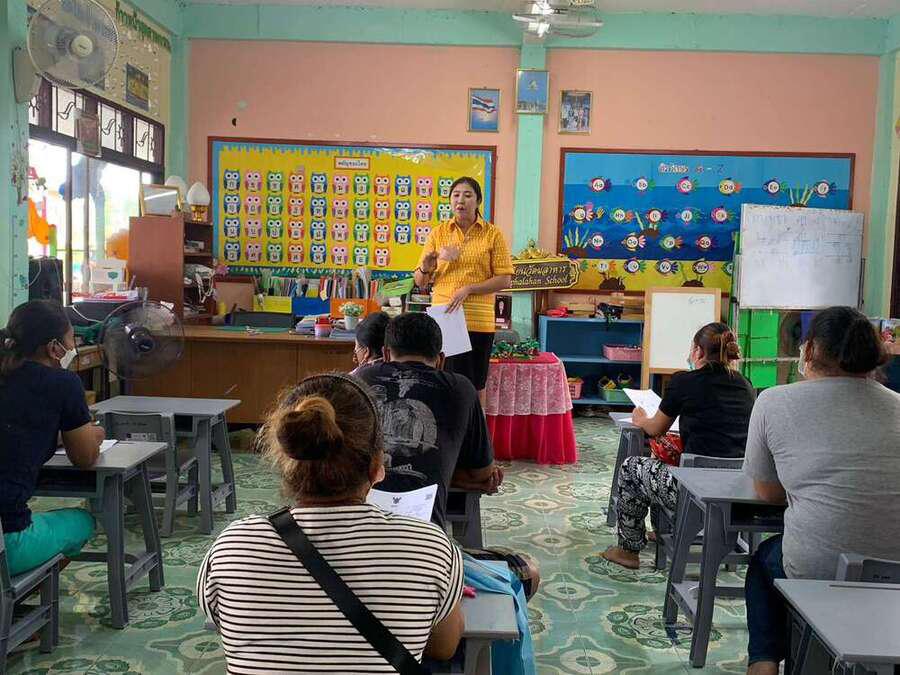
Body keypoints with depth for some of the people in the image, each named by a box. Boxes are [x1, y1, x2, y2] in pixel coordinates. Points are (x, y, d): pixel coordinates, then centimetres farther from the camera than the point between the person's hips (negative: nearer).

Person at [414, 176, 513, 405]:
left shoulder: (493, 234, 3)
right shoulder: (438, 233, 9)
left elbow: (504, 279, -3)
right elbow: (420, 282, 10)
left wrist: (468, 289, -14)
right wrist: (427, 267, -12)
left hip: (478, 320, -1)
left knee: (476, 387, 6)